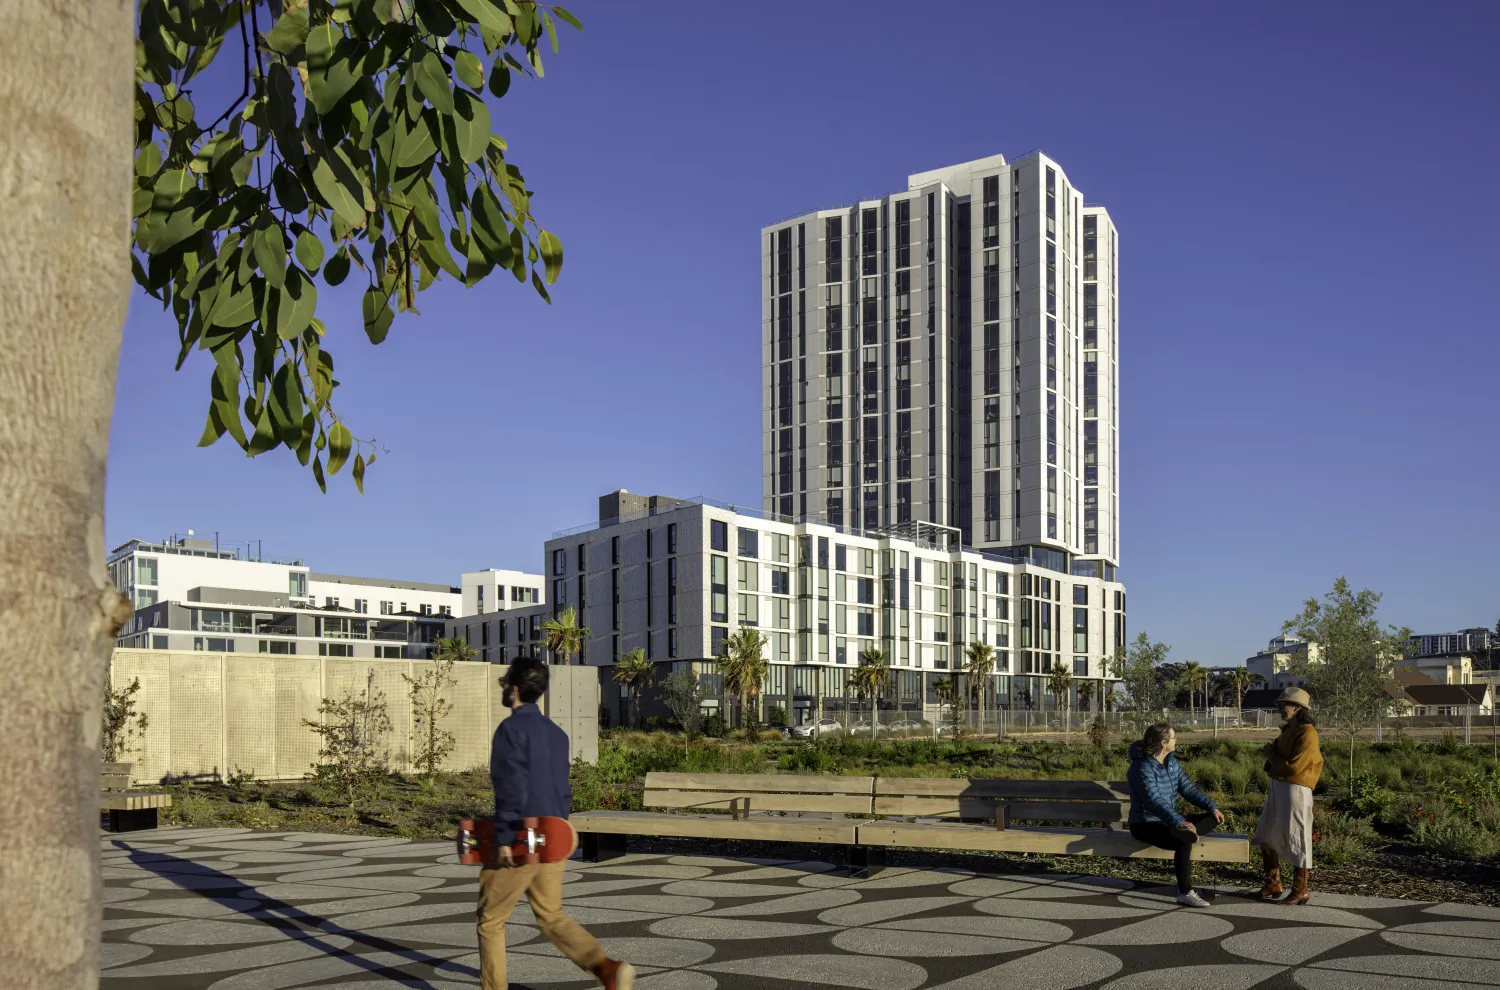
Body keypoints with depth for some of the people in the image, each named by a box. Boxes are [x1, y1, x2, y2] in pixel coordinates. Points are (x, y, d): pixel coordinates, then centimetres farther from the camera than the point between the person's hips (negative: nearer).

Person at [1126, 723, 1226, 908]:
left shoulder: (1172, 763, 7)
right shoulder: (1142, 767, -20)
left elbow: (1189, 789, 7)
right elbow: (1154, 800, -31)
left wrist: (1212, 806, -8)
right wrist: (1179, 821, -42)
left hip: (1168, 820, 9)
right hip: (1145, 824, -8)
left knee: (1214, 818, -5)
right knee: (1184, 842, -33)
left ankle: (1186, 833, -29)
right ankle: (1185, 893, -23)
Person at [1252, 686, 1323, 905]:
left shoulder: (1307, 733, -15)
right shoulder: (1288, 731, 12)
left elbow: (1294, 766, -21)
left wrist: (1271, 755, -9)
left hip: (1294, 790, -9)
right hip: (1277, 787, 9)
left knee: (1295, 839, 0)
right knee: (1266, 836, 15)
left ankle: (1301, 891, 11)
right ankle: (1273, 884, 26)